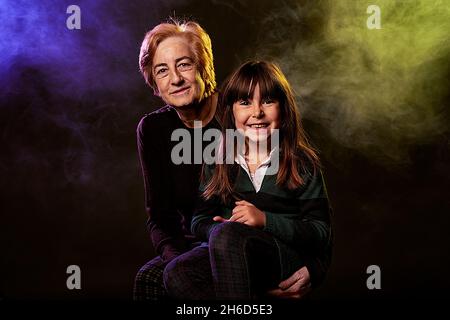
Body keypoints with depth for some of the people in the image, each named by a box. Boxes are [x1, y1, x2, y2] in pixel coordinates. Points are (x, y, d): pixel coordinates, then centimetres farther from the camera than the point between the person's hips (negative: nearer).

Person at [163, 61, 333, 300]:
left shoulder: (302, 163, 3)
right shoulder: (218, 163, 13)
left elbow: (321, 232, -4)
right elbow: (199, 220, 9)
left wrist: (265, 220, -16)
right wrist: (217, 228, -16)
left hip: (291, 258, -4)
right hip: (230, 257, 4)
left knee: (226, 234, -34)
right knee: (176, 274, -27)